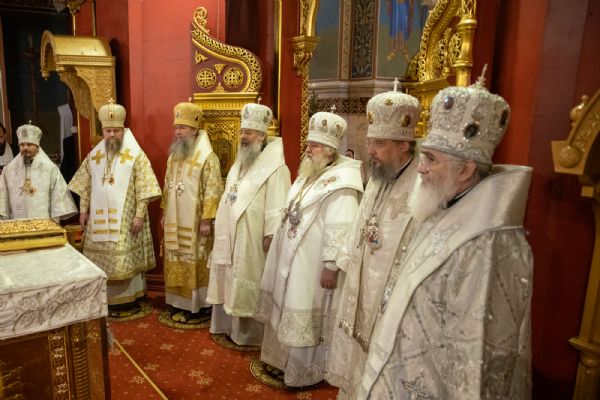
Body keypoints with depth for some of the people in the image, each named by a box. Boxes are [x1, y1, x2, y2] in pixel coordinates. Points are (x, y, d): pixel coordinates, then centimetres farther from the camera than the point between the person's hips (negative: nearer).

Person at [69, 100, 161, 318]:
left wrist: (140, 215, -16)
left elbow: (143, 188, -11)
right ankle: (106, 298, 26)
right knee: (103, 258, 11)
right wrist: (83, 210, 8)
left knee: (126, 258, 0)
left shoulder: (136, 155, -8)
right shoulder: (94, 155, 7)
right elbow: (85, 185, 13)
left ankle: (129, 299, 13)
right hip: (99, 217, 5)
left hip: (125, 218, -4)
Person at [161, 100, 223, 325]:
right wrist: (164, 212, 16)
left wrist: (206, 220, -19)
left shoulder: (207, 156, -14)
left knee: (194, 264, 2)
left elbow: (212, 191, -16)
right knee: (177, 264, 13)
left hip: (194, 223, -7)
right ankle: (179, 303, 26)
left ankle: (196, 307, 14)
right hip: (175, 222, 7)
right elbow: (167, 186, 17)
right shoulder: (174, 155, 10)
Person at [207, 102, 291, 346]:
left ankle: (250, 332, 17)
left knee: (248, 284, 2)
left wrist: (271, 235, -23)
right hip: (232, 236, 8)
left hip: (253, 238, -8)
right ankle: (230, 323, 32)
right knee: (232, 281, 17)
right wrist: (221, 225, 17)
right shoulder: (241, 162, 12)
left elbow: (277, 205, -21)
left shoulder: (275, 167, -16)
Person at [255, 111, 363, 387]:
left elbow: (340, 229, -24)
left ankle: (305, 371, 24)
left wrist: (330, 265, -24)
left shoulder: (340, 182, -19)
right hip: (291, 258, 9)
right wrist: (277, 240, 18)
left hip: (313, 263, -9)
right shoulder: (310, 174, 10)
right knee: (288, 309, 20)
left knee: (307, 317, 5)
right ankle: (283, 359, 38)